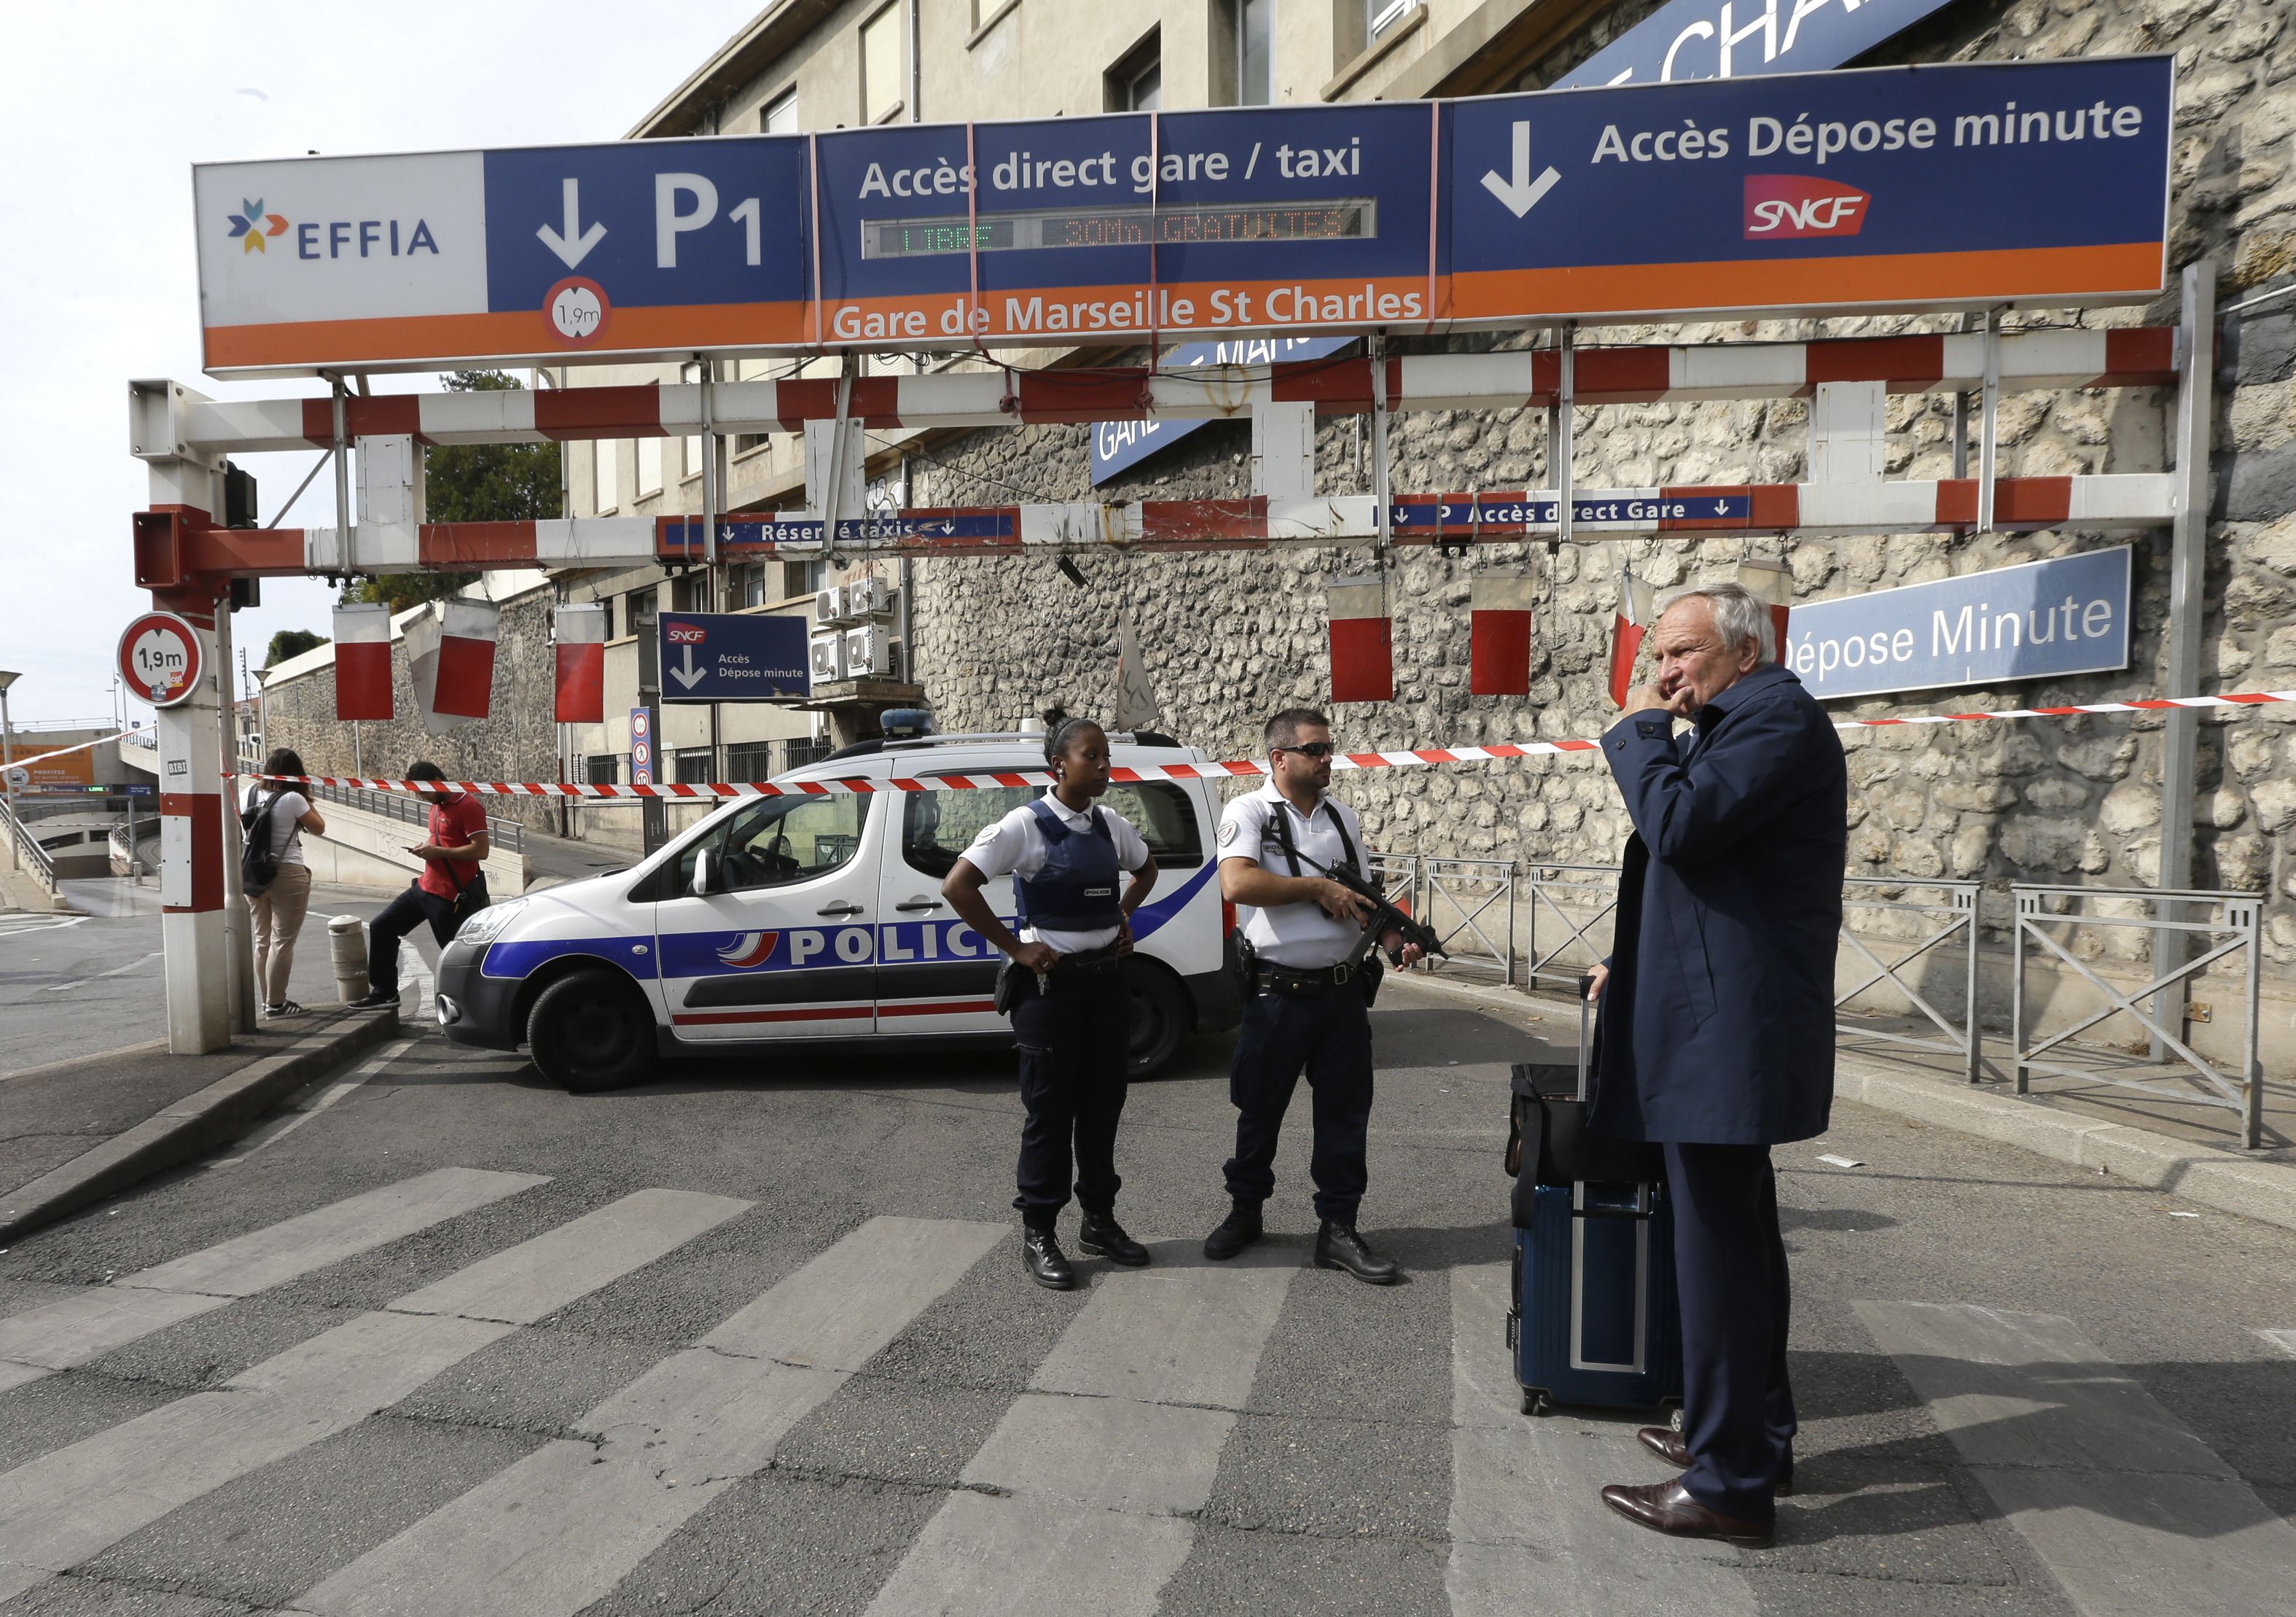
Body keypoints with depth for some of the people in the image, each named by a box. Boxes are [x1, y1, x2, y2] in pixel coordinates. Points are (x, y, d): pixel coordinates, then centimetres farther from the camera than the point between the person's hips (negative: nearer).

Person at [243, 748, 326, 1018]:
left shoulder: (251, 792, 3)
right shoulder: (293, 799, -14)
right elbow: (319, 828, -1)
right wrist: (307, 800, 5)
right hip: (287, 876, -7)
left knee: (263, 939, 16)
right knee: (283, 941, -1)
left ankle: (267, 999, 24)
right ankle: (276, 1003, 0)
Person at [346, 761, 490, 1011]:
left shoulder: (469, 807, -15)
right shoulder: (437, 806, 15)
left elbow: (480, 850, -22)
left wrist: (437, 852, -20)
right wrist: (426, 847, 6)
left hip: (450, 896, -10)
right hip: (425, 887, 10)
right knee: (381, 927, 11)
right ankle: (384, 992, 20)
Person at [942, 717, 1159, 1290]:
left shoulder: (1111, 825, 5)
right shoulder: (1026, 825, -12)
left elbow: (1146, 869, 26)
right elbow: (957, 887, -17)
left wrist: (1124, 916, 11)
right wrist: (1015, 949, -15)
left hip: (1108, 979, 6)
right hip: (1051, 984, -6)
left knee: (1103, 1104, 13)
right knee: (1051, 1111, 2)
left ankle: (1099, 1220, 28)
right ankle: (1038, 1234, 16)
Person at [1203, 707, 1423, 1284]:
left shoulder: (1344, 818, 12)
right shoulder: (1249, 812, -5)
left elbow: (1362, 898, 15)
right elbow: (1236, 884, -22)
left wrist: (1397, 938, -5)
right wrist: (1318, 887, -18)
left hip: (1343, 992, 4)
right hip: (1277, 993, -4)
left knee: (1345, 1112, 7)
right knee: (1260, 1109, 10)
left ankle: (1338, 1228, 19)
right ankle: (1244, 1211, 29)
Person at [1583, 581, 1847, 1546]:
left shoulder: (1776, 714, -12)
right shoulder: (1738, 724, 19)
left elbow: (1679, 826, -24)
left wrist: (1640, 730, -9)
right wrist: (1638, 964, 20)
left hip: (1726, 1031, -11)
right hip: (1724, 1024, 11)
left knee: (1717, 1248, -4)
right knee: (1738, 1238, 19)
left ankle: (1730, 1483, 7)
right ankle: (1756, 1435, 33)